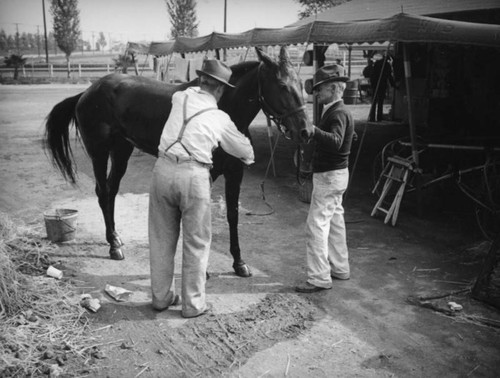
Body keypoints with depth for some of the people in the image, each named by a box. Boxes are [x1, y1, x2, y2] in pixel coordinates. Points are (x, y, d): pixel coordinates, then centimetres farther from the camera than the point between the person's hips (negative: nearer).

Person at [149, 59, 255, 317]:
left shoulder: (180, 98, 10)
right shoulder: (220, 118, 6)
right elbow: (245, 150, 20)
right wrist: (248, 158, 41)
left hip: (163, 169, 4)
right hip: (194, 176, -3)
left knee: (162, 238, 15)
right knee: (196, 241, 9)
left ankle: (161, 296, 27)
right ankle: (193, 303, 17)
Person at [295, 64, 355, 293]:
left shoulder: (338, 113, -18)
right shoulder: (335, 111, 13)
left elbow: (335, 141, -35)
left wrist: (312, 129, -46)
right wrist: (309, 129, 15)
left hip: (330, 175, -11)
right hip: (334, 174, 11)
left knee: (316, 225, -8)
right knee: (334, 221, 18)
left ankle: (319, 278, -3)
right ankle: (340, 268, 30)